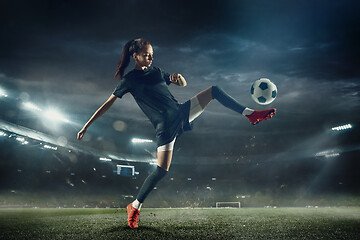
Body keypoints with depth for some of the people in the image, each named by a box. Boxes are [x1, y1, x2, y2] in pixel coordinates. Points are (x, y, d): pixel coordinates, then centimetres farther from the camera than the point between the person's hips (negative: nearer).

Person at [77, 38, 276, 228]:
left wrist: (178, 77, -6)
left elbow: (183, 84, 20)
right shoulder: (129, 80, -3)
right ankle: (134, 207, 3)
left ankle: (251, 115, 2)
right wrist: (87, 125, -5)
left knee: (214, 90, -4)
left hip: (182, 113, 6)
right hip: (165, 127, -6)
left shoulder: (156, 72, 12)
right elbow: (108, 103, -2)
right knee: (161, 170, -14)